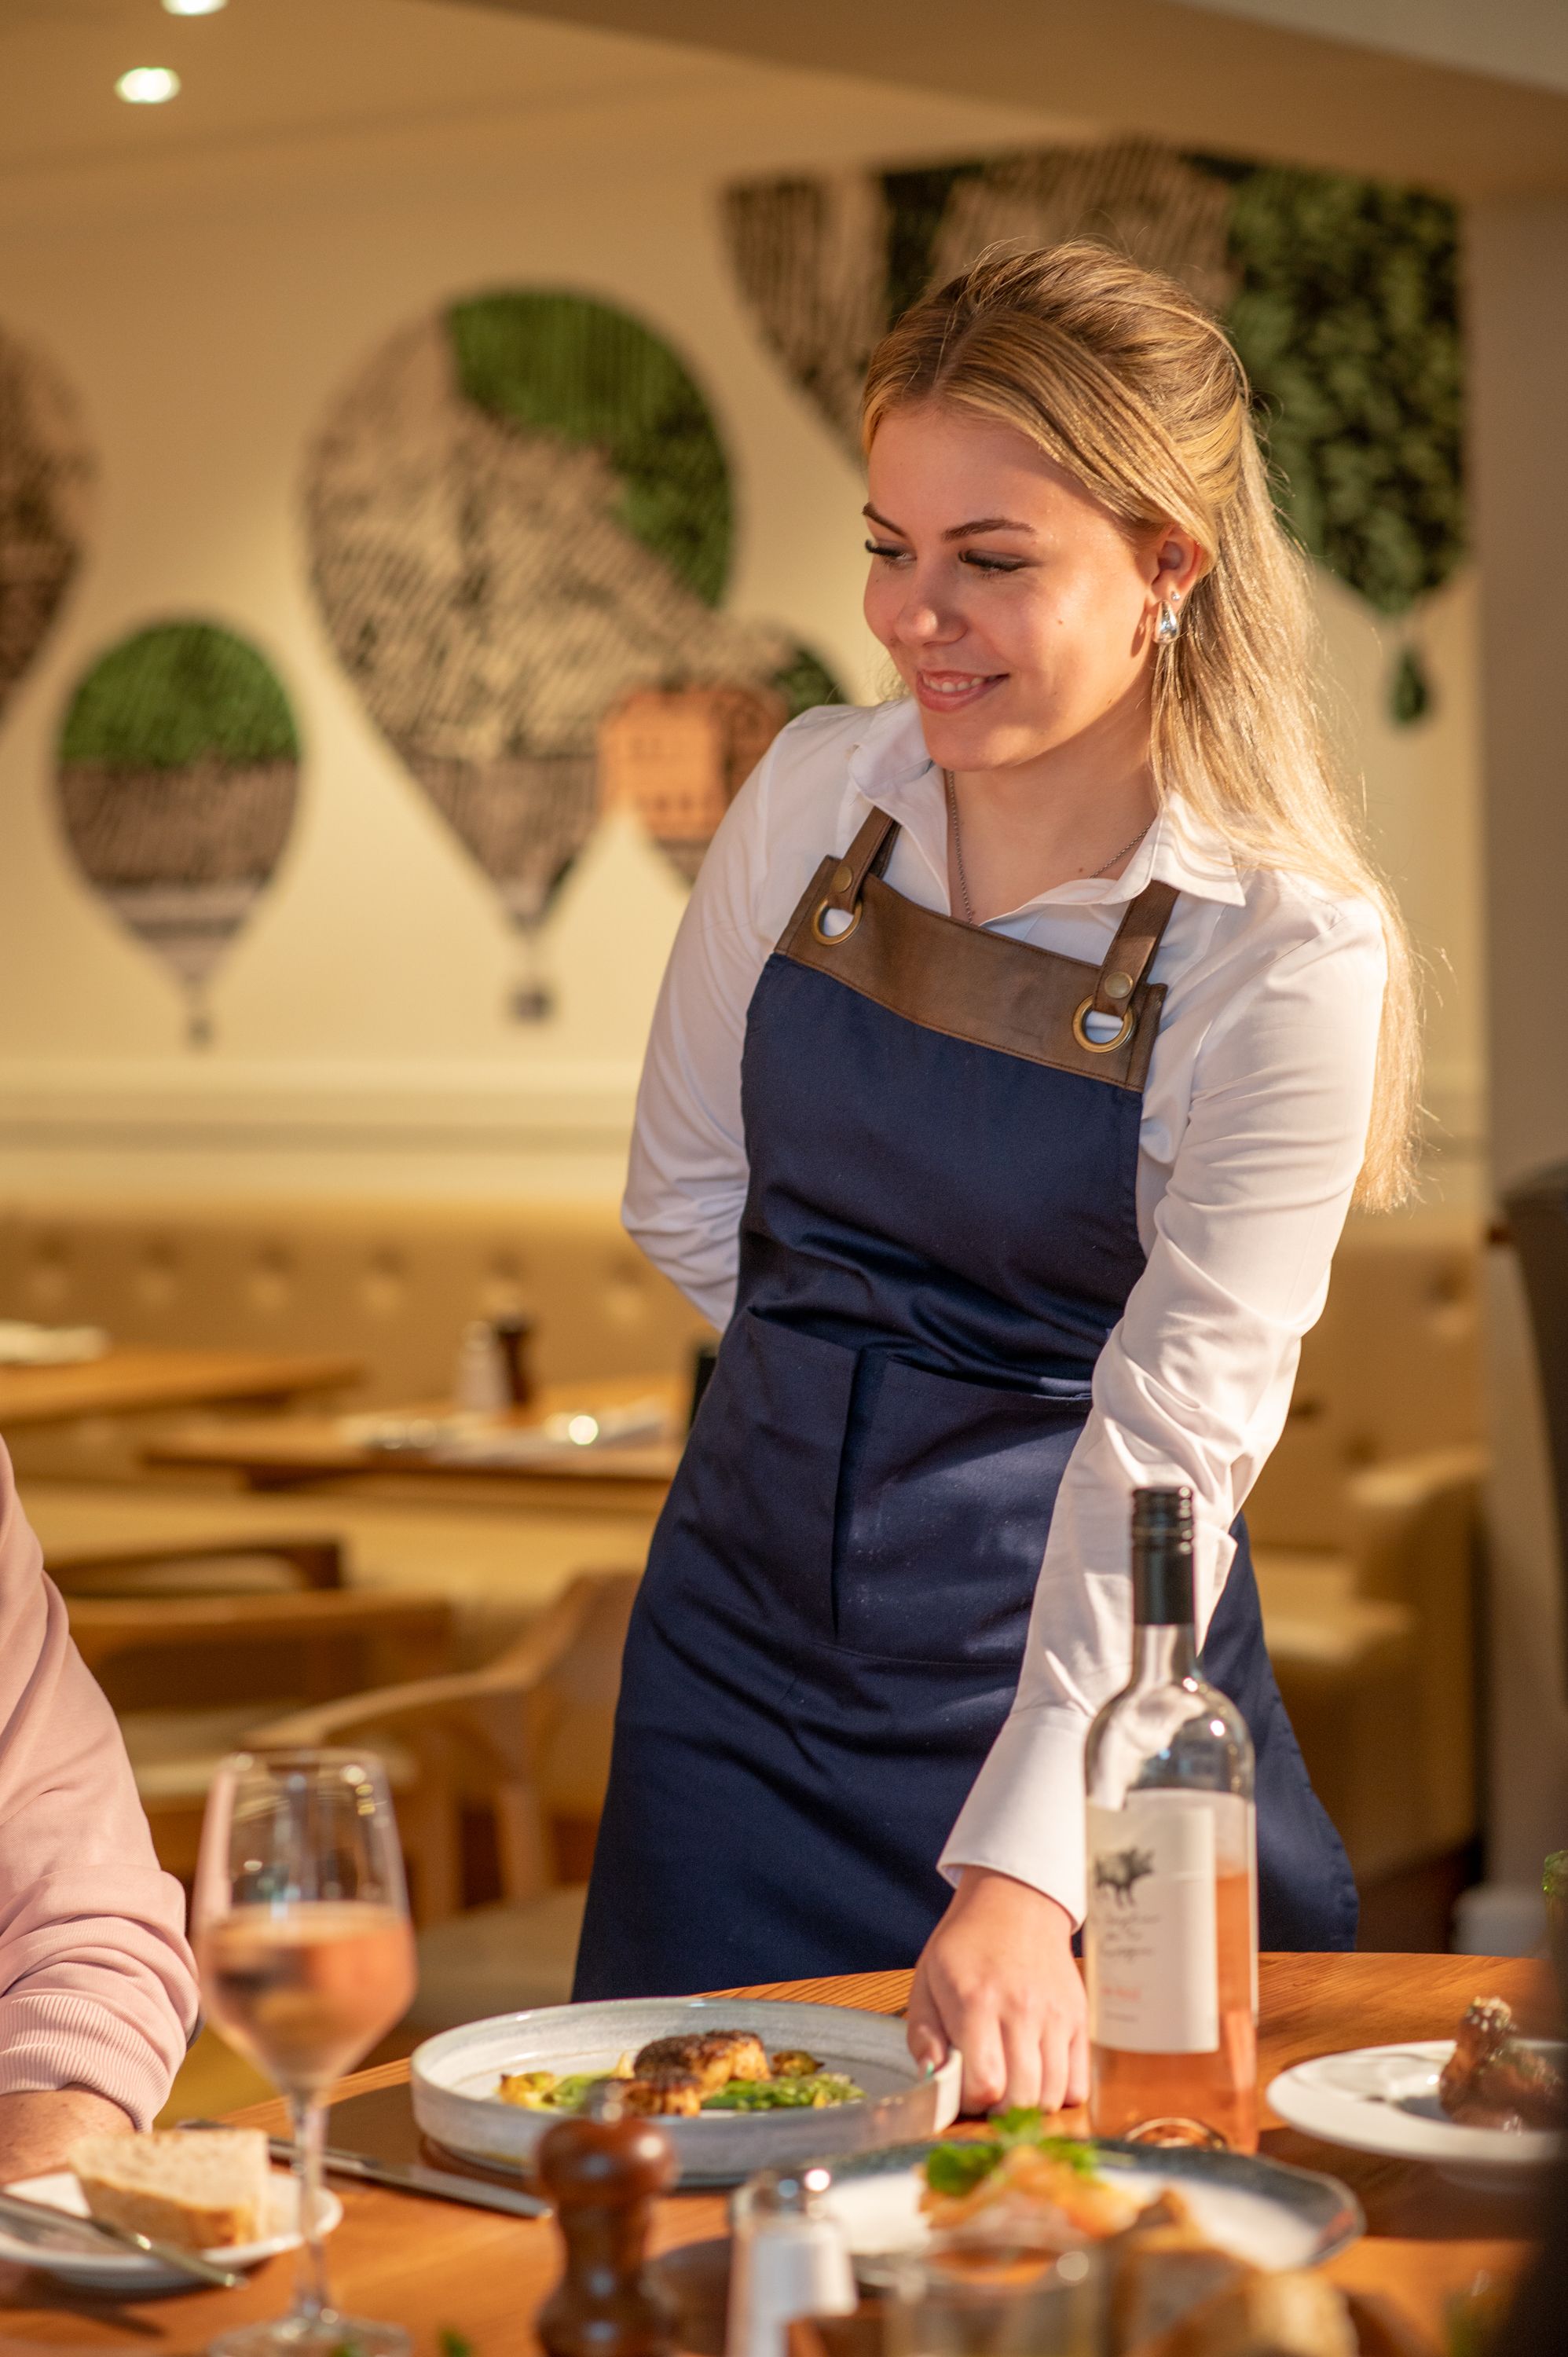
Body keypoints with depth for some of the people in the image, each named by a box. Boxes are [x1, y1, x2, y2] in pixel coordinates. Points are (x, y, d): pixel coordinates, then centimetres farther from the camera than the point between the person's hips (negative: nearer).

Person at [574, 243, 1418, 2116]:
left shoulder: (1290, 956, -18)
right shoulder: (813, 798, -4)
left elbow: (1177, 1448, -24)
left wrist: (1022, 1874, -32)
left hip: (1071, 1679, -4)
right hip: (746, 1636, 4)